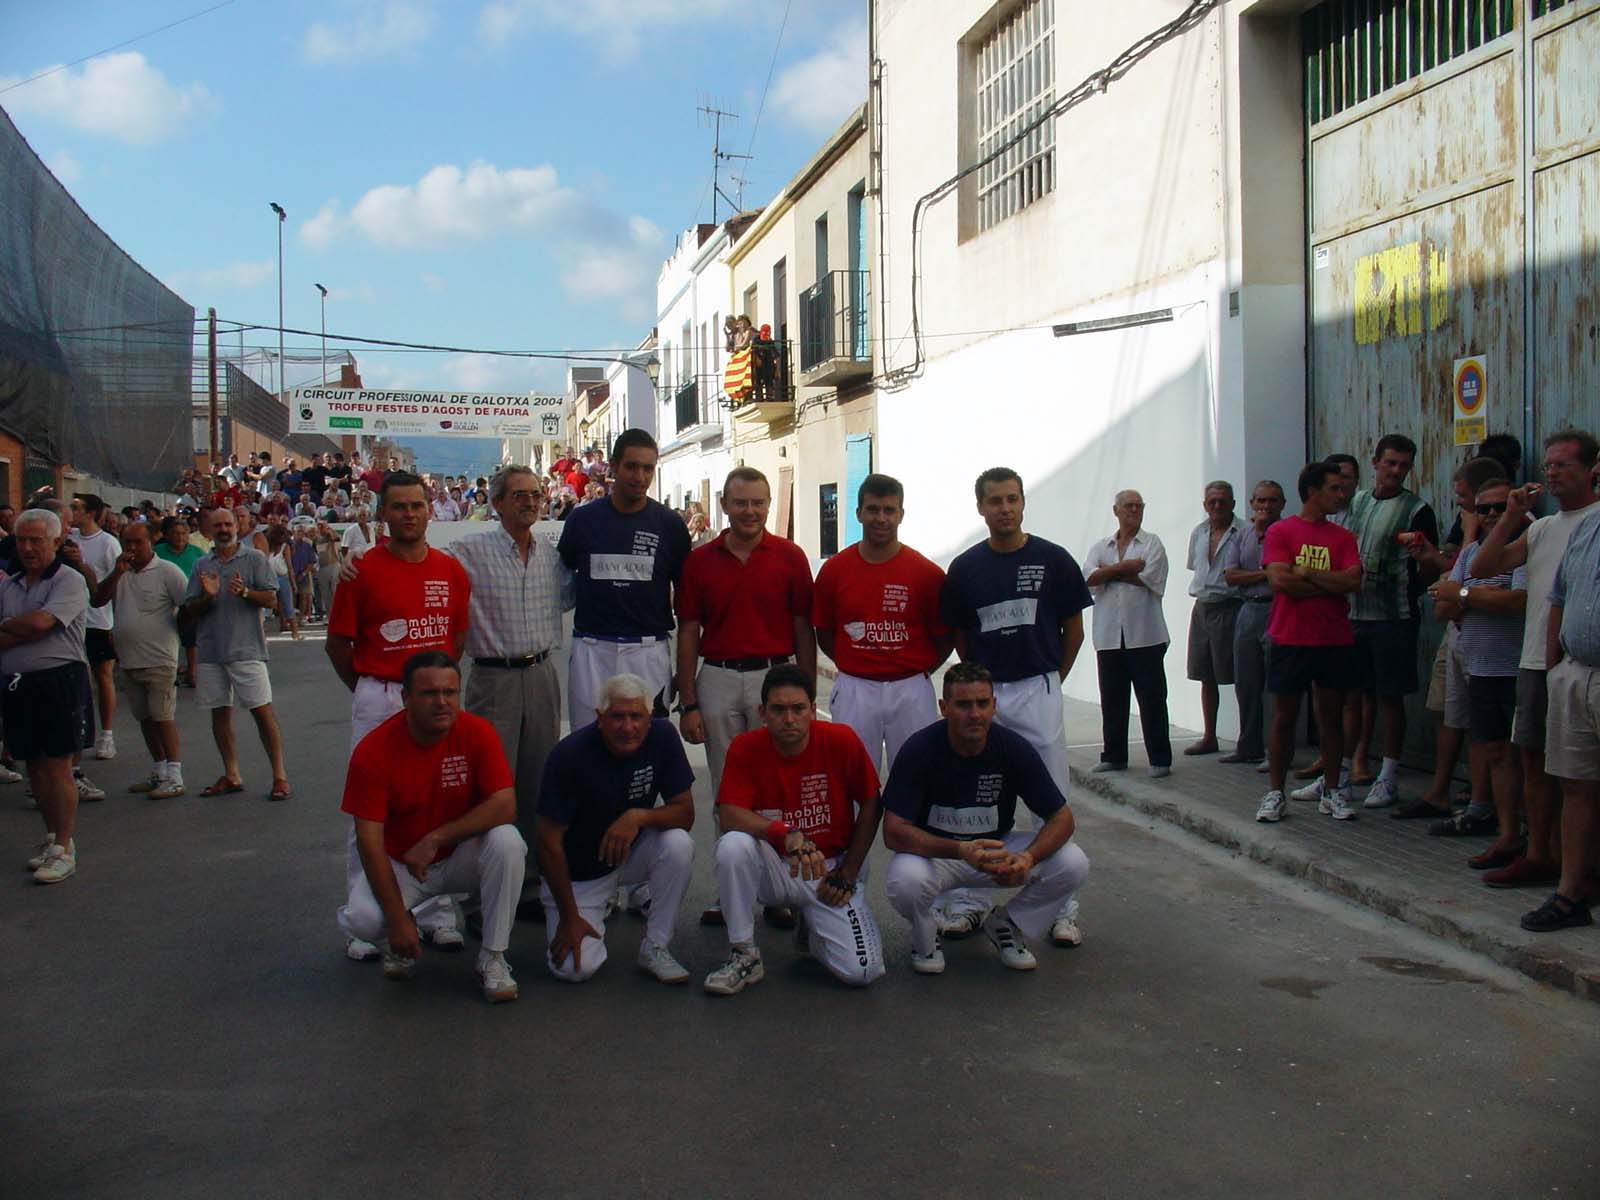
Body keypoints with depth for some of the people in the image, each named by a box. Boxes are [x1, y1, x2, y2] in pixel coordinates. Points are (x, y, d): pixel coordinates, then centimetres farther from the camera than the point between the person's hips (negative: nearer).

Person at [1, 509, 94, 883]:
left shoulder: (69, 581, -6)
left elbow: (40, 623, -18)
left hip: (60, 681, -6)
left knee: (58, 769, -4)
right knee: (35, 767, 13)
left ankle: (64, 849, 1)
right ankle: (53, 837, 26)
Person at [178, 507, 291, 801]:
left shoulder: (255, 558, 2)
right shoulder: (201, 566, 12)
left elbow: (272, 600, -5)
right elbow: (190, 610, 9)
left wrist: (245, 592, -22)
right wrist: (207, 596, -11)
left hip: (246, 648, -4)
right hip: (211, 652, 4)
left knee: (262, 710, -6)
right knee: (220, 712, 9)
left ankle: (279, 775, -2)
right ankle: (231, 775, 19)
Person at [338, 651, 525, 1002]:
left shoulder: (477, 733, -16)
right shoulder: (374, 750, -19)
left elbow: (505, 805, -22)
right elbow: (370, 841, -20)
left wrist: (435, 838, -27)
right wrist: (398, 920, -24)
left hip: (461, 857, 1)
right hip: (398, 864, 0)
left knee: (507, 841, -30)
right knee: (361, 919, -29)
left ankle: (493, 959, -12)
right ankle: (400, 946, 11)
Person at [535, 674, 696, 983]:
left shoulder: (662, 736, -16)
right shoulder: (570, 754, -24)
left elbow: (685, 812, -13)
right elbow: (550, 842, -18)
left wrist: (639, 816, -33)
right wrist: (569, 917, -16)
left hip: (632, 852, 3)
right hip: (577, 872, -2)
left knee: (679, 844, -28)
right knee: (576, 968, -18)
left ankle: (655, 948, -8)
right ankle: (593, 916, 18)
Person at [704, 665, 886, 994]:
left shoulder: (842, 741, -12)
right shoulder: (745, 747, -11)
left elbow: (870, 806, -2)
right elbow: (729, 816, -21)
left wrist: (847, 875, -3)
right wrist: (786, 835, -37)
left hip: (833, 868, 0)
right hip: (775, 868, 0)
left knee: (861, 971, -17)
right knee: (733, 845, -33)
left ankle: (810, 927, 19)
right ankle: (743, 955, -12)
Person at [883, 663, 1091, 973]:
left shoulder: (1015, 748, -15)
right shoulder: (919, 749, -22)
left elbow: (1061, 817, -12)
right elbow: (894, 831, -25)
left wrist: (1028, 857, -33)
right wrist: (961, 850, -40)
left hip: (999, 848, 3)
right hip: (934, 851, -3)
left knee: (1073, 864, -20)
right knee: (904, 881, -37)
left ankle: (1006, 925, 8)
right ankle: (925, 937, 1)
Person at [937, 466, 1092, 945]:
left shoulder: (1053, 560, -1)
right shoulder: (965, 567, 4)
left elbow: (1074, 628, 7)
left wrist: (1052, 680, 9)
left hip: (1038, 690, -2)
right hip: (981, 692, 2)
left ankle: (1062, 908, 12)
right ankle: (967, 902, 15)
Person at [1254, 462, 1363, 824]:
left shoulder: (1343, 537, 9)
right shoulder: (1280, 532, -1)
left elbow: (1353, 580, -6)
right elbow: (1280, 580, -14)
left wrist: (1306, 573, -10)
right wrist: (1332, 585, -7)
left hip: (1335, 640, 3)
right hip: (1290, 639, -3)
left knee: (1331, 714, 8)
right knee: (1284, 716, 3)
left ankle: (1332, 792, 18)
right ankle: (1275, 794, 11)